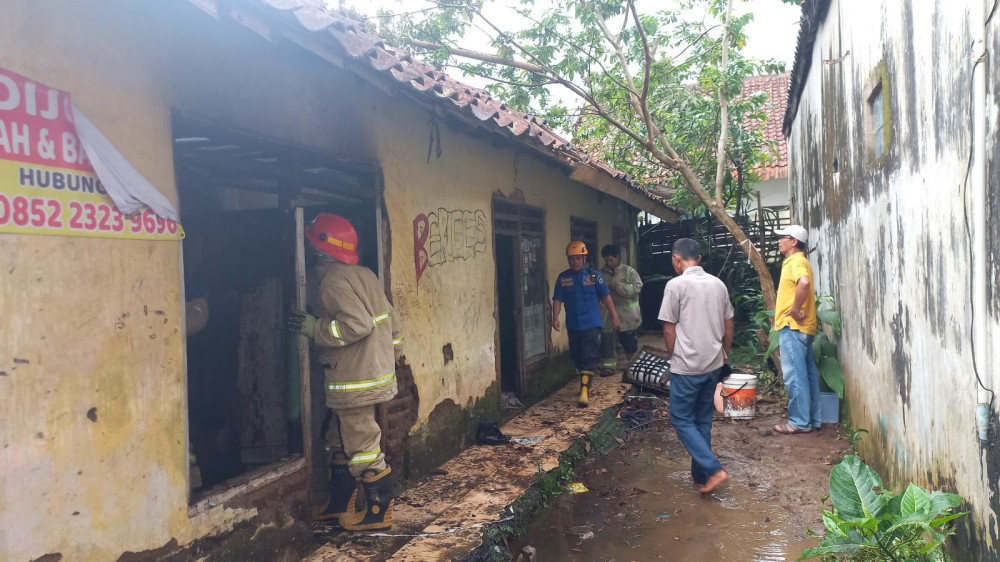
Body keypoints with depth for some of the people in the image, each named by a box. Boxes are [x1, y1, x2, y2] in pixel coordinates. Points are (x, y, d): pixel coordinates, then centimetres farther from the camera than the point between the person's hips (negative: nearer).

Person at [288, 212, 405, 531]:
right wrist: (395, 352, 25)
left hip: (355, 381, -10)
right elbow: (390, 319, 14)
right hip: (377, 370, 10)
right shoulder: (363, 274, 11)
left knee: (361, 445, 1)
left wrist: (314, 328, -18)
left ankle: (379, 512, 13)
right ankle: (339, 503, 33)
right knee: (339, 441, 21)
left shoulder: (332, 281, -17)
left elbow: (357, 324, -27)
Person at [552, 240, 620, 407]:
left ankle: (585, 390, -13)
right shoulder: (562, 278, 4)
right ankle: (585, 380, 34)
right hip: (573, 325, 3)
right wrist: (555, 318, -10)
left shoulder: (594, 275, -1)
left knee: (588, 357, -10)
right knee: (576, 356, 13)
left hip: (591, 324, -3)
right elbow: (557, 300, 3)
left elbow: (606, 297, 3)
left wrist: (614, 316, 2)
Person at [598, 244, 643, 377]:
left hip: (627, 314, -2)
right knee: (607, 339, -5)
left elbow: (636, 288, -15)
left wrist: (618, 287, -21)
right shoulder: (602, 273, 7)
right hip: (607, 313, 2)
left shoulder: (629, 271, -3)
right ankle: (608, 365, 2)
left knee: (629, 340, 11)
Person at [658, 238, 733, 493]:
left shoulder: (676, 284, -13)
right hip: (713, 363, 6)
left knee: (682, 419, 5)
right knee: (703, 419, 16)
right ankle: (700, 474, 23)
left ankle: (713, 469, -5)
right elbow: (728, 326, 11)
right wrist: (724, 355, 22)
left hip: (687, 366, -6)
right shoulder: (718, 284, 5)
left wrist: (673, 356, 5)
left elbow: (669, 328, -10)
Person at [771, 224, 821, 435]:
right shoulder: (796, 261, 19)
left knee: (795, 375, -6)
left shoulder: (796, 261, -13)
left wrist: (795, 310, -25)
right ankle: (812, 419, 18)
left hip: (793, 326, -10)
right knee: (807, 374, 12)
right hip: (801, 327, 10)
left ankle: (799, 422, -2)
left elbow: (804, 283, -34)